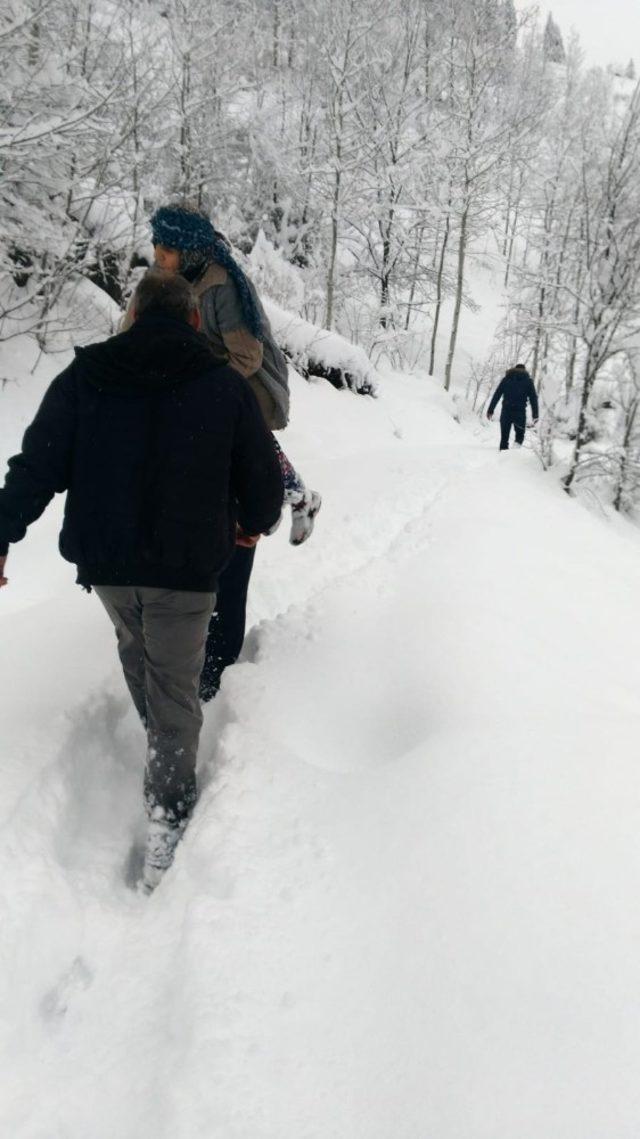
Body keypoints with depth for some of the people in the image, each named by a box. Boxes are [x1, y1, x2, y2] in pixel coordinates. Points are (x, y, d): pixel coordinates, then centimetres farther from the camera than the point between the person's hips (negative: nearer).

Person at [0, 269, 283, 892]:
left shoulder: (83, 377, 1)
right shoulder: (227, 388, -2)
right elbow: (264, 482, 3)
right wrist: (252, 524, 23)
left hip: (103, 560, 2)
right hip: (186, 567, -2)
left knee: (134, 642, 31)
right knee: (175, 688, 8)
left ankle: (159, 737, 46)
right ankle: (167, 822, 4)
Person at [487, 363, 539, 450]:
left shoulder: (506, 379, 14)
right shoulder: (528, 381, 12)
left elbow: (496, 395, 8)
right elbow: (533, 398, 7)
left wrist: (490, 410, 9)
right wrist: (535, 415, 6)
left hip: (506, 411, 1)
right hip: (520, 412, -1)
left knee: (504, 436, 7)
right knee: (520, 433, 11)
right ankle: (518, 443, -18)